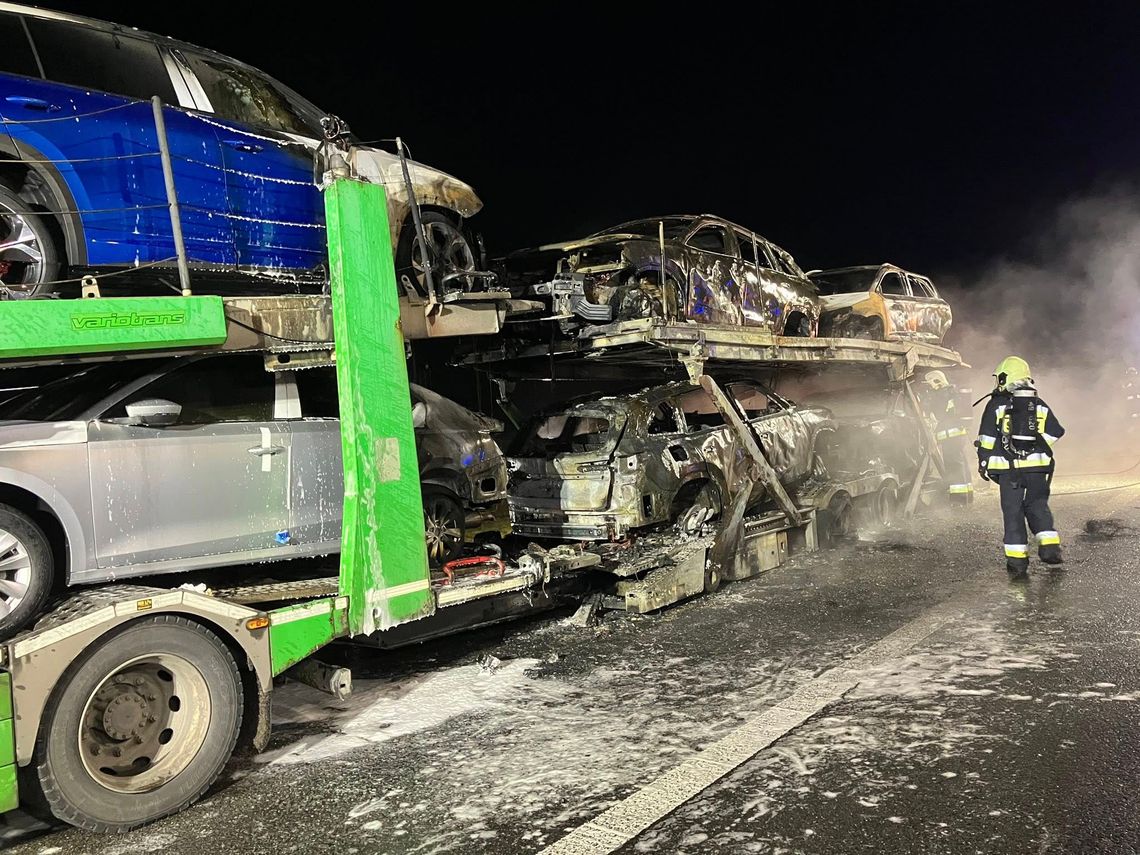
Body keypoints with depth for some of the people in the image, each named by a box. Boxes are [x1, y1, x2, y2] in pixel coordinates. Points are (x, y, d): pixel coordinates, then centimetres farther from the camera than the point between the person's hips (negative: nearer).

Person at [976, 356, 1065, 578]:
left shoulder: (996, 405, -4)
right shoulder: (1039, 406, 7)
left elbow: (986, 439, -4)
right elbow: (1056, 433, 8)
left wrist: (983, 463, 5)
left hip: (1008, 468, -2)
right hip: (1037, 467, 2)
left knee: (1012, 512, 4)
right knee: (1038, 505, 18)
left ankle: (1017, 560, 3)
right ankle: (1050, 546, 7)